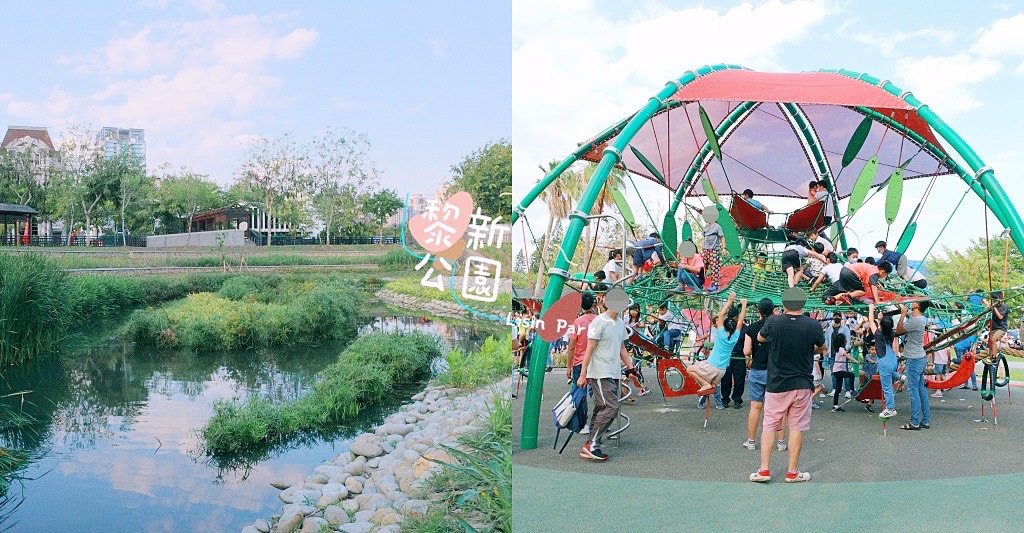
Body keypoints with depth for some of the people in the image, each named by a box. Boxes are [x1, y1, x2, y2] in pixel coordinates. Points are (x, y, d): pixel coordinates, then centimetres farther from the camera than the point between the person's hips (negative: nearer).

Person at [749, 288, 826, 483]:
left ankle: (764, 470, 5)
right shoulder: (813, 325, -8)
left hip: (776, 384, 0)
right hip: (801, 385, 0)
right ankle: (792, 472, 12)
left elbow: (760, 338, 13)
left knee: (769, 425, 8)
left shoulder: (773, 322, -9)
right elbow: (822, 348, 12)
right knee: (796, 427, 7)